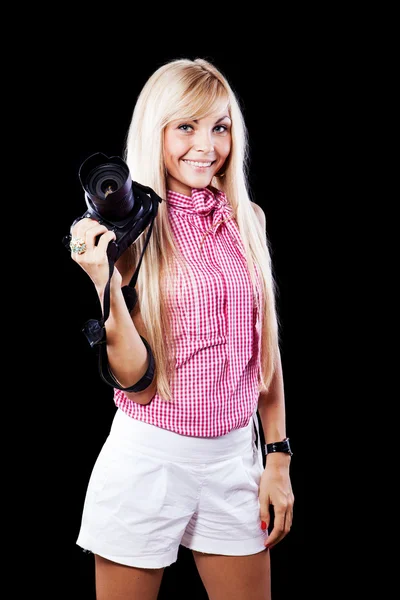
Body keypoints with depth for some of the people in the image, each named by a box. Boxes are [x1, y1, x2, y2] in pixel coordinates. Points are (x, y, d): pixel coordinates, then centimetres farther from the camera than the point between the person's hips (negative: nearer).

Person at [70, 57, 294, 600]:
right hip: (149, 457, -3)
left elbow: (264, 345, 10)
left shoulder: (246, 220, 4)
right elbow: (137, 381, -12)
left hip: (236, 456, 4)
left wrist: (278, 456, 8)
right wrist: (107, 284, -24)